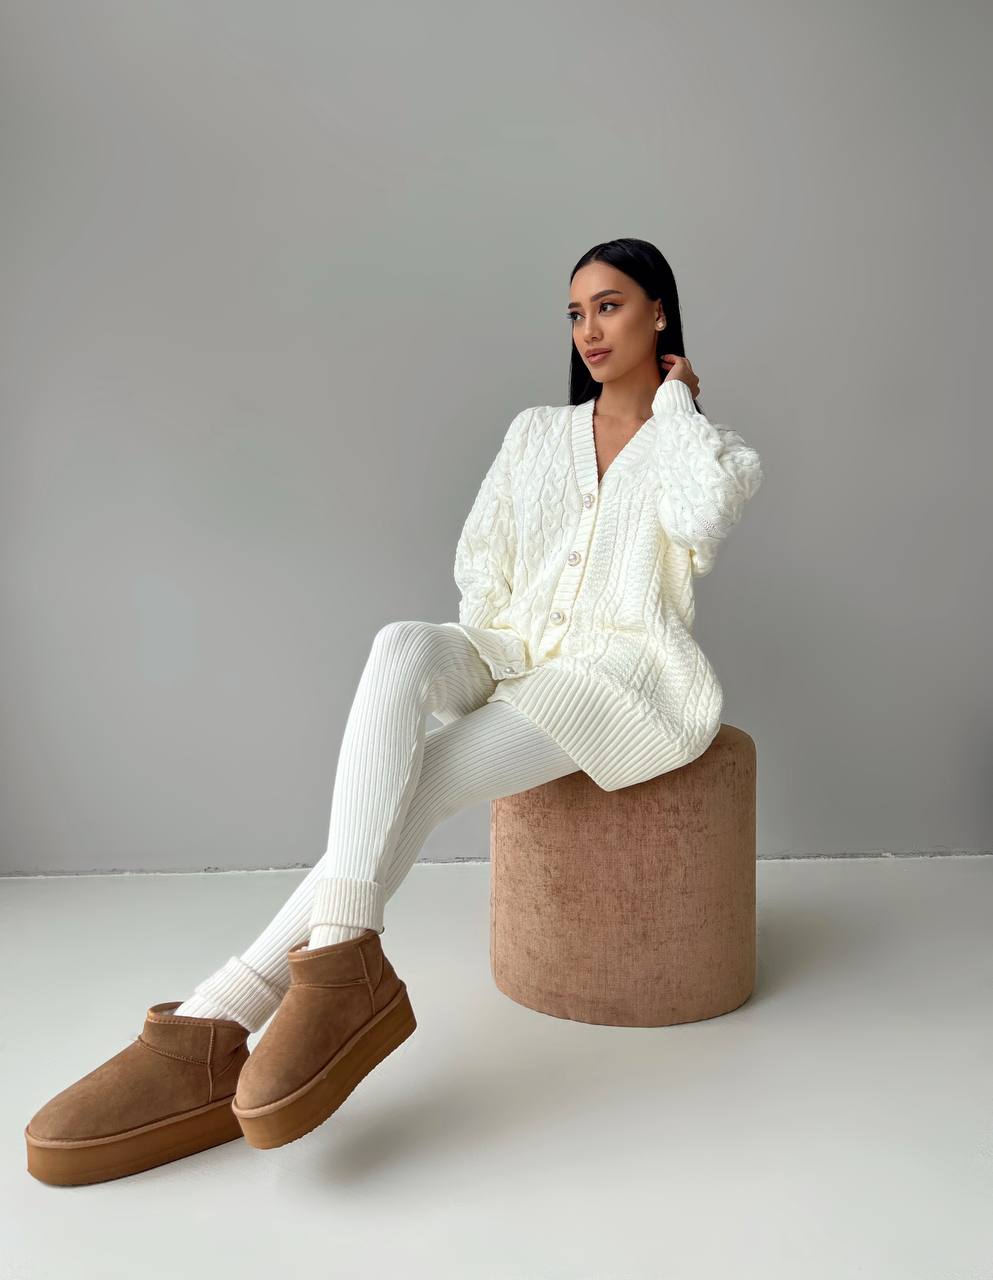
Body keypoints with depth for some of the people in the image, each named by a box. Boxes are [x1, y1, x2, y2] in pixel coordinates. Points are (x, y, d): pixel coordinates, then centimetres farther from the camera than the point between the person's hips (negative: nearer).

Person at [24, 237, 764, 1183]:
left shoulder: (707, 448, 9)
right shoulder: (537, 432, 20)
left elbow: (700, 520, -17)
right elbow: (480, 561, 13)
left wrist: (675, 404, -1)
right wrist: (486, 671, -3)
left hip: (621, 673, -3)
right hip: (518, 652, 3)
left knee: (419, 778, -30)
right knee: (403, 647, -34)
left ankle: (226, 1012, -31)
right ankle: (342, 966, -45)